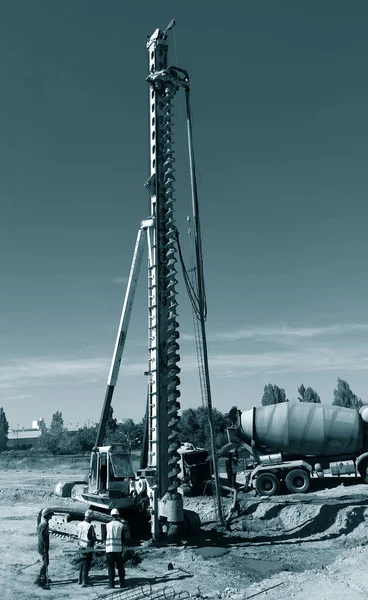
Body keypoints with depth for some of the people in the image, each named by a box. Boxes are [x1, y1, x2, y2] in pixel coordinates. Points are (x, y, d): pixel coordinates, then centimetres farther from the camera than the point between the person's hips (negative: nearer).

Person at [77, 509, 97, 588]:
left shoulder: (79, 524, -4)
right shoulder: (90, 526, -24)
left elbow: (79, 535, 7)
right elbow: (94, 539, -17)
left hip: (81, 547, 7)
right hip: (88, 549, -7)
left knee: (82, 564, 22)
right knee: (86, 566, 4)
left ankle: (80, 580, 31)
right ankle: (84, 582, 8)